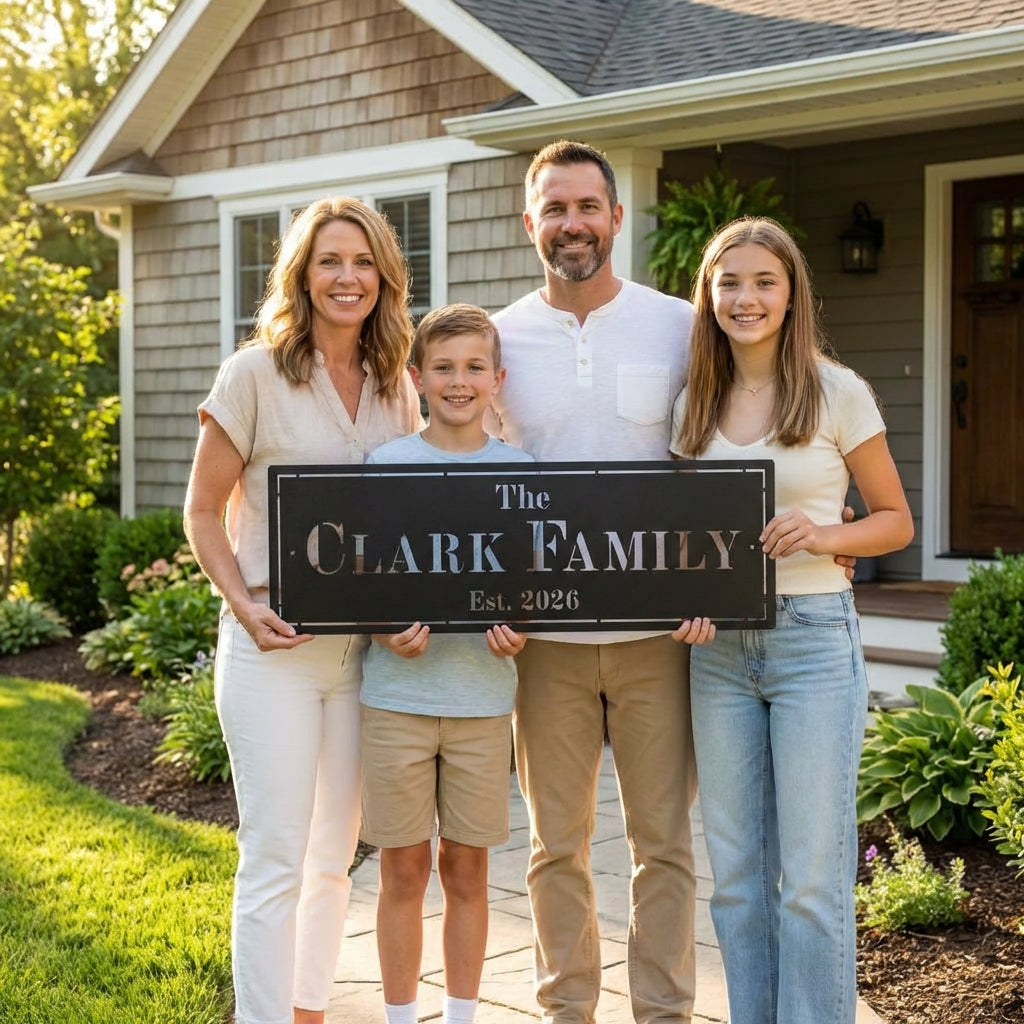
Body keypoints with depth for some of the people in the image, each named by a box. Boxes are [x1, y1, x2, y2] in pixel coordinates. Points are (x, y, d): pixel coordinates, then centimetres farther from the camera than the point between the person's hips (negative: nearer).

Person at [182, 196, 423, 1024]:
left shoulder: (397, 386, 8)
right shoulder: (255, 375, -5)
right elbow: (203, 511, -2)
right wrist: (244, 606, -16)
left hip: (366, 647, 5)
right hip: (274, 647, -5)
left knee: (334, 854, 13)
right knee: (276, 857, -5)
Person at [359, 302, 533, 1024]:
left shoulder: (521, 470, 5)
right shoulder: (386, 464, 1)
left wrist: (518, 633, -11)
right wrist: (386, 632, -16)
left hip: (483, 692, 1)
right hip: (398, 691, -1)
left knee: (467, 868, 9)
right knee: (404, 869, 5)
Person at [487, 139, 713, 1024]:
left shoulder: (681, 328, 0)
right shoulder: (501, 337, 4)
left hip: (656, 629, -1)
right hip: (545, 633, 1)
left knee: (664, 840, 5)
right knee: (557, 843, 10)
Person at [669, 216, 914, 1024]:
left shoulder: (837, 393, -3)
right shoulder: (695, 404, 9)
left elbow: (896, 522, 2)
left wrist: (823, 534, -17)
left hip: (812, 633, -4)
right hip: (718, 645, 4)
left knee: (811, 874, -3)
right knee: (736, 871, 10)